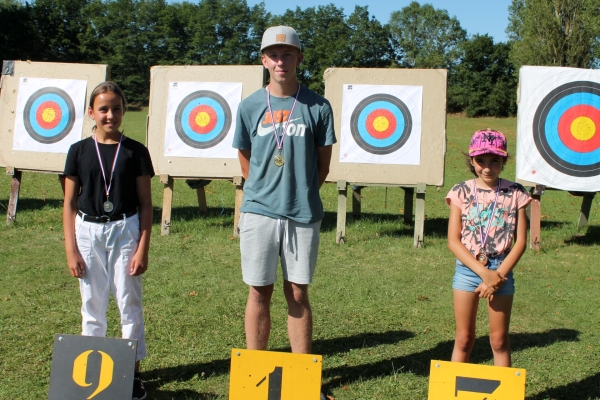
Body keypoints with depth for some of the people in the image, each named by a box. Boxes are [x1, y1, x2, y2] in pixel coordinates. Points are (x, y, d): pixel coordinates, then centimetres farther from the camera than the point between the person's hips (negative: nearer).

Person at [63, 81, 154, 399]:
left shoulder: (135, 152, -1)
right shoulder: (79, 151, 2)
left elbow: (146, 204, 0)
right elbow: (69, 204, 3)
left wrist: (142, 248, -6)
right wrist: (71, 250, -2)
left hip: (125, 230, -1)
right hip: (88, 231, 2)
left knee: (129, 303, 3)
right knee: (92, 305, 11)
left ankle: (133, 372, 14)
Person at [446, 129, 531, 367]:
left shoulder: (515, 193, -1)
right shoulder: (461, 192, -2)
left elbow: (520, 241, -2)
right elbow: (453, 241, -6)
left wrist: (498, 275, -12)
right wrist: (484, 273, -13)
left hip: (501, 271, 0)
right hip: (467, 270, 0)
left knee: (499, 340, 9)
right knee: (464, 339, 8)